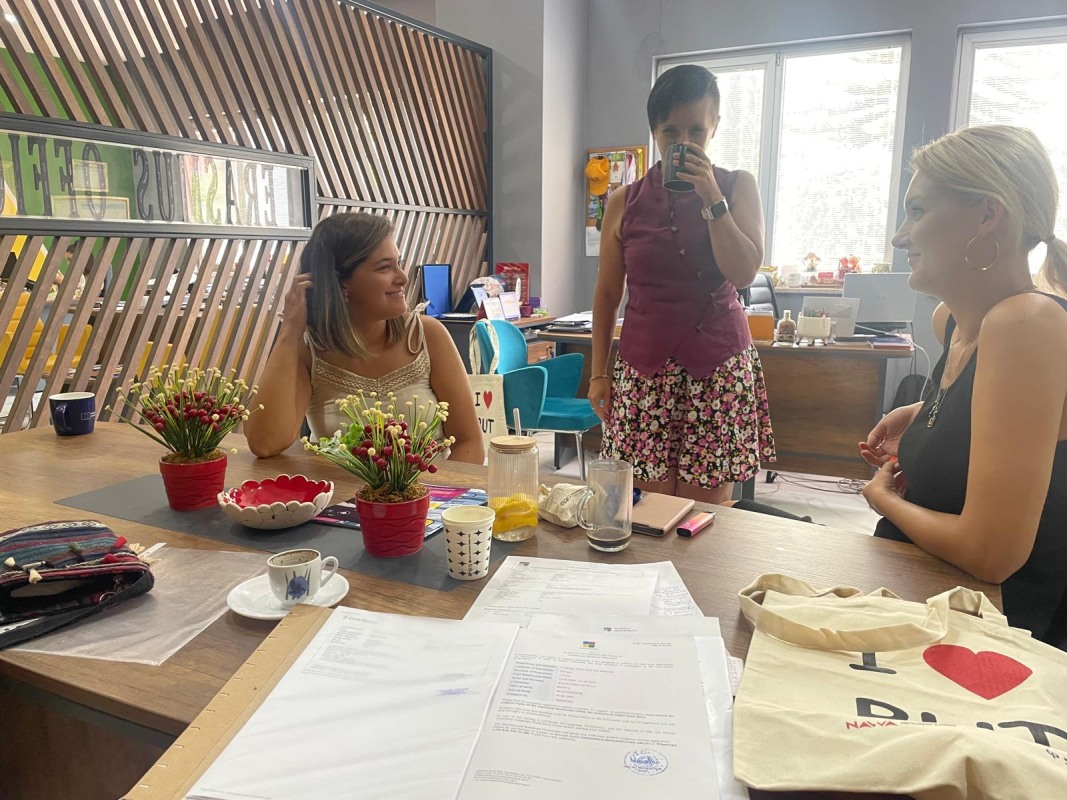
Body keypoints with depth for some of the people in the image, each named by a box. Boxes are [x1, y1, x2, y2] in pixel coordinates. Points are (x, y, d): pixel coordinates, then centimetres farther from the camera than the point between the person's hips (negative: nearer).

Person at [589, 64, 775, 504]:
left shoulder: (737, 187, 5)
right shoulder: (625, 202, 6)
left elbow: (743, 272, -8)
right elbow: (607, 294, 9)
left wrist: (711, 198, -13)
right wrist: (598, 374, 7)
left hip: (718, 364, 0)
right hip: (644, 366, 1)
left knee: (706, 509, 1)